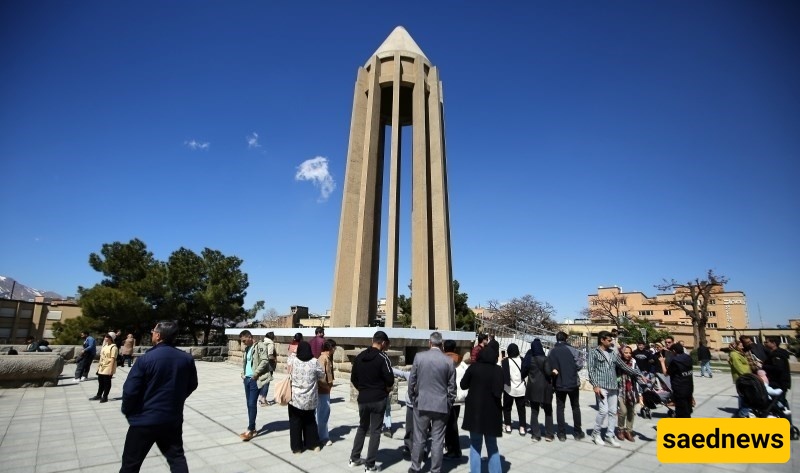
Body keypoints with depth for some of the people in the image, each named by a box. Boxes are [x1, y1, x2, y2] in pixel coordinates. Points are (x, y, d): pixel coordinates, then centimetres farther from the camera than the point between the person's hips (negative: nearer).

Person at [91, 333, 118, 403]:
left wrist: (111, 369, -22)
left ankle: (105, 397, 12)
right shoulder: (105, 346, 12)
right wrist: (99, 365, 15)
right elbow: (101, 356, 18)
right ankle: (98, 395, 30)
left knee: (107, 382, 2)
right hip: (102, 367, 8)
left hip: (108, 368, -8)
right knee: (100, 381, 17)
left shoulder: (113, 347, -16)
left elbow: (113, 359, -20)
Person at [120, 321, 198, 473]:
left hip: (145, 420, -3)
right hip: (173, 419, 4)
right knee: (177, 457, 16)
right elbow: (192, 385, 8)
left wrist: (127, 411, 5)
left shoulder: (145, 359, -17)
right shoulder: (187, 358, -4)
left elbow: (130, 390, -14)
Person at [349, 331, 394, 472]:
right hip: (378, 399, -5)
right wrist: (386, 388, 2)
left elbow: (353, 378, 8)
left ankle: (354, 458, 28)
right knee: (375, 431, 5)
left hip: (363, 399, 5)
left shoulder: (359, 357, 4)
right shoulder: (382, 357, -14)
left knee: (362, 427, 22)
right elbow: (390, 379, -18)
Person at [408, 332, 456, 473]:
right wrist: (449, 404, 11)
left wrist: (413, 399, 11)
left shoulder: (419, 356, -7)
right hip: (441, 405, 0)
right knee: (437, 440, 9)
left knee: (419, 438, 12)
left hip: (421, 403, 0)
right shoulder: (449, 361, -6)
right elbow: (451, 386, -1)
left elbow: (411, 381, -2)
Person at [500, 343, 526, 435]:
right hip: (520, 389, 2)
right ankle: (522, 428, 9)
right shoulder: (522, 360, -5)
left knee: (507, 408, 13)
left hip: (509, 388, -2)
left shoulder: (505, 361, -12)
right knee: (521, 408, 11)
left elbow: (501, 373, -13)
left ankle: (508, 426, 15)